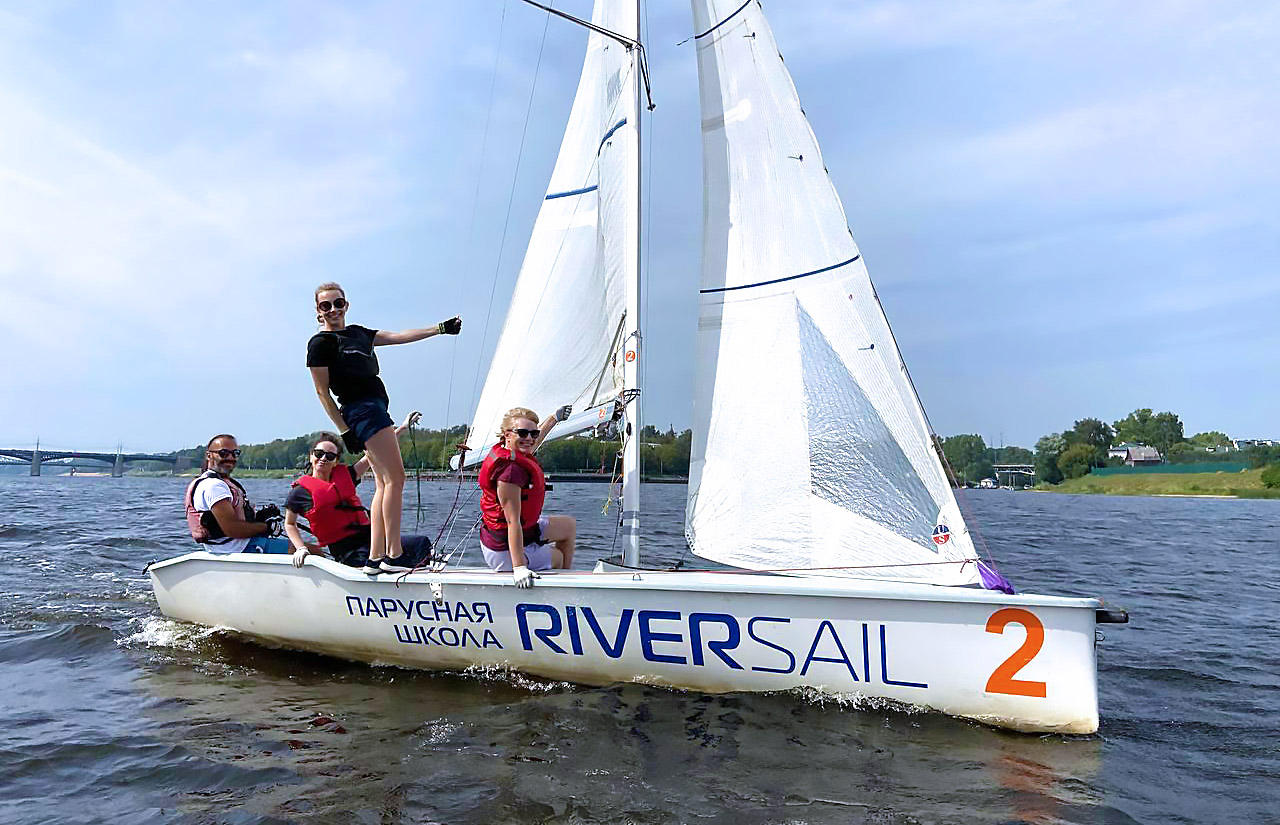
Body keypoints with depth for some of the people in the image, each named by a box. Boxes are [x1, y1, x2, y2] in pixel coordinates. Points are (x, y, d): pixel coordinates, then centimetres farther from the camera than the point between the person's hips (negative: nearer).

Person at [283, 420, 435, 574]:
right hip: (346, 551, -5)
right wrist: (301, 548, -3)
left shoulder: (345, 476, 12)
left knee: (422, 543, -13)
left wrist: (403, 427, 11)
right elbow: (289, 524, 14)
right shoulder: (300, 491, 2)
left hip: (369, 537, 5)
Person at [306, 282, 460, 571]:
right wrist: (344, 431, -9)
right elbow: (323, 392, -5)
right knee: (395, 477, -14)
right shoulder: (320, 343, -3)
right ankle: (394, 554, -13)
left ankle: (376, 555, 7)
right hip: (361, 410, -9)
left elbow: (400, 336, 20)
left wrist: (440, 328, 16)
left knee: (383, 484, 5)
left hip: (376, 409, 9)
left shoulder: (358, 333, 19)